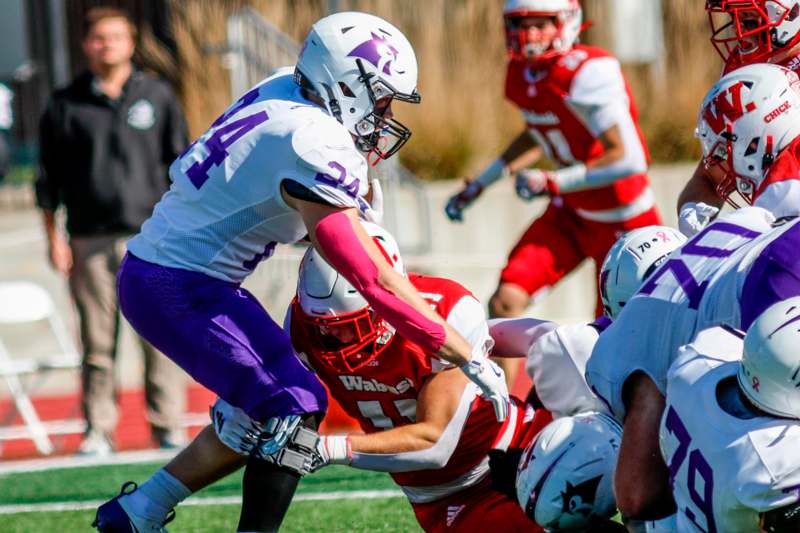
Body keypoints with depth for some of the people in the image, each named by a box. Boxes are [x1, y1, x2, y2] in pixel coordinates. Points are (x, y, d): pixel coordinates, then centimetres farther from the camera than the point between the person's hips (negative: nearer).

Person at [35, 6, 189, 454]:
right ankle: (98, 431, 6)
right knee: (97, 342, 0)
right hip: (90, 241, 0)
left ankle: (169, 427, 3)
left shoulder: (157, 96, 9)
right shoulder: (66, 105, 8)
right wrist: (54, 239, 5)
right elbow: (50, 178, 11)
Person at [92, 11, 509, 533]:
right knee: (293, 406, -12)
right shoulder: (315, 147, -23)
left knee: (254, 415, 15)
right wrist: (470, 358, -20)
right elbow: (375, 281, -23)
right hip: (179, 288, -10)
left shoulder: (285, 89, 3)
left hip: (154, 266, 10)